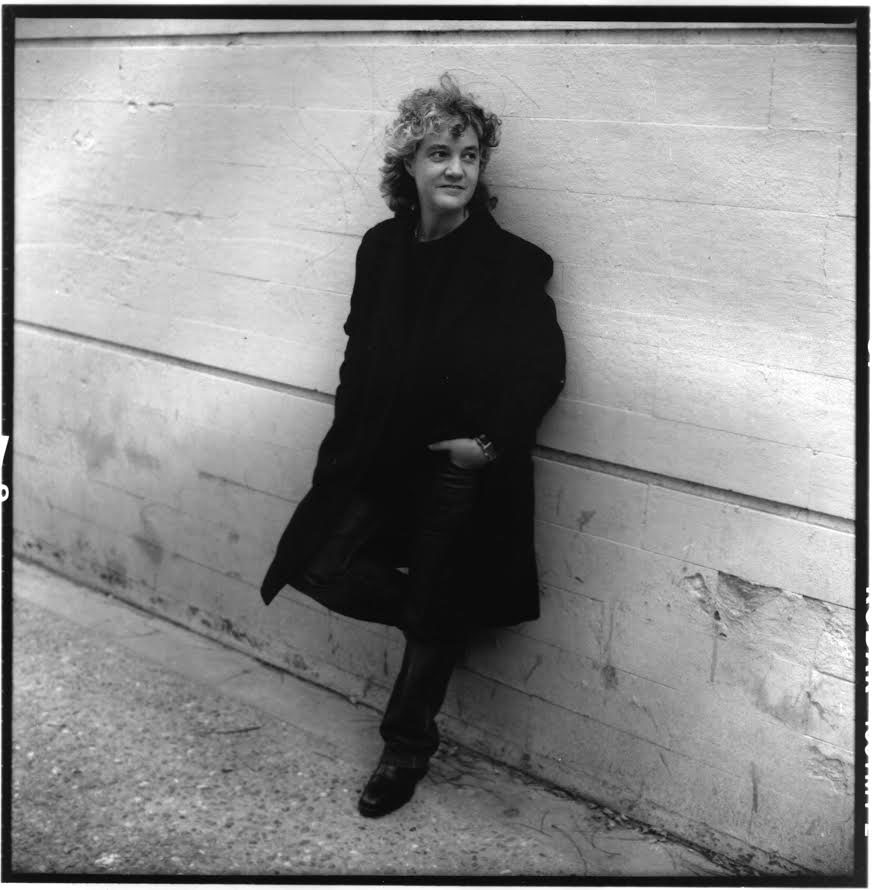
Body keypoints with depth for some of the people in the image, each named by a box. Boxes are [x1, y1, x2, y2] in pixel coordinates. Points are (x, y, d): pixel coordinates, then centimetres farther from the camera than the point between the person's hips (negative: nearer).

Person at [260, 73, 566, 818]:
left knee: (436, 612, 6)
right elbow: (360, 353, 11)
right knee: (325, 569, -4)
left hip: (462, 470, -4)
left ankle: (408, 747, 30)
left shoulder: (513, 265, -12)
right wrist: (349, 440, 3)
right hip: (380, 456, 5)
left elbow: (545, 369, -7)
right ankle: (440, 621, 24)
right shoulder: (382, 248, 2)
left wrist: (492, 439, -15)